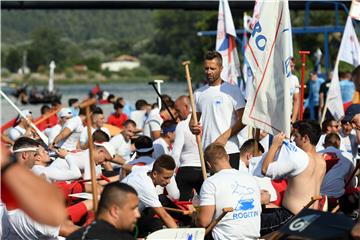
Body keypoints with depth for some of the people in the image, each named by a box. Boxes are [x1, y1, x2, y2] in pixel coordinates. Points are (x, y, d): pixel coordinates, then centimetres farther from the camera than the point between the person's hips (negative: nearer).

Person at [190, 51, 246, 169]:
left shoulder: (232, 90, 0)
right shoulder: (198, 93, 15)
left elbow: (243, 119, -4)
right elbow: (194, 119, 19)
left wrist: (224, 137, -14)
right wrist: (193, 127, -5)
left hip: (229, 150, -5)